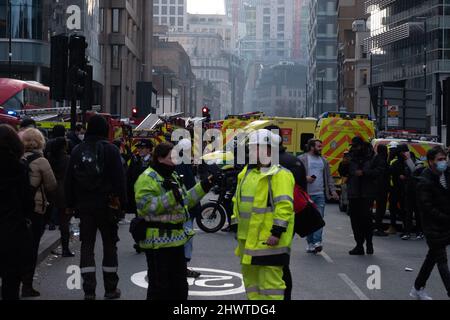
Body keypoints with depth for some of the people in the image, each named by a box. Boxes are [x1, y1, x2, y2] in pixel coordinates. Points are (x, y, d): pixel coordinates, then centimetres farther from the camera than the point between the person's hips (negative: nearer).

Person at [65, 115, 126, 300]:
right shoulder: (110, 150, -7)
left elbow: (69, 181, 8)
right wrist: (122, 201, -3)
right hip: (107, 206, -3)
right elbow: (119, 179, -10)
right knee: (109, 246, 8)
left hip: (84, 206, 3)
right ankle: (110, 289, 12)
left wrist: (70, 204, 14)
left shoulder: (77, 151, 4)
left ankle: (89, 290, 0)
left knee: (87, 246, 6)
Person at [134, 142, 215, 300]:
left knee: (180, 286, 16)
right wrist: (171, 197, -29)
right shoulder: (147, 178, -13)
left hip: (175, 239, 9)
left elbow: (185, 201, 23)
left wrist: (203, 187, 14)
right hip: (157, 241, -9)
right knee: (159, 287, -3)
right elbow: (146, 206, -24)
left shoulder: (173, 176, 17)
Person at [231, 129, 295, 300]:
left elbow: (284, 206, -20)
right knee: (250, 277, 18)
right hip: (249, 238, 9)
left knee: (270, 280, -9)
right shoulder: (248, 172, 15)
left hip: (268, 239, -9)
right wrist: (238, 224, 20)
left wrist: (277, 232, -24)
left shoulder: (279, 175, -12)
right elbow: (239, 200, 23)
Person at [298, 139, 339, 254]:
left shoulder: (324, 161, 17)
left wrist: (332, 190, 9)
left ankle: (317, 242, -12)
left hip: (320, 194, 3)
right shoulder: (302, 159, 1)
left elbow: (329, 177, 18)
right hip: (307, 194, -3)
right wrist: (305, 178, -19)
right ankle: (310, 243, 9)